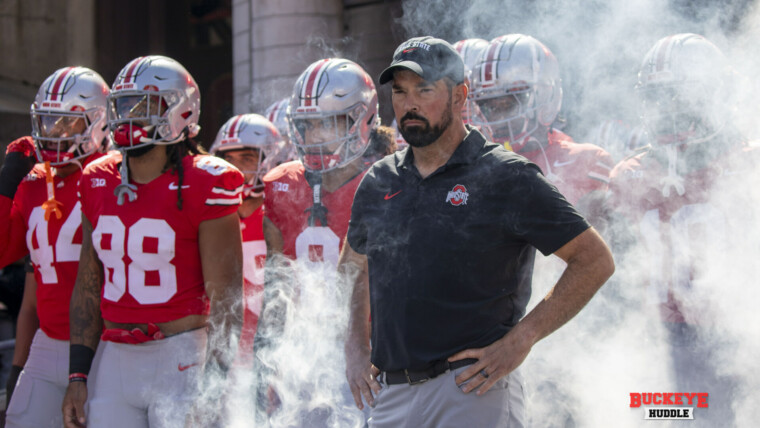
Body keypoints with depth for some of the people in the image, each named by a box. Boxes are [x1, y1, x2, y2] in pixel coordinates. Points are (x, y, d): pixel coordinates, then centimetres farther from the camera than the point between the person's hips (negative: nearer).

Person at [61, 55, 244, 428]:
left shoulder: (202, 186, -8)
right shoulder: (98, 183, 9)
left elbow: (224, 295, -9)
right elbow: (88, 286, 14)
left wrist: (214, 386, -12)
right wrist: (78, 375, 10)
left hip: (181, 359, -5)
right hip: (114, 359, 5)